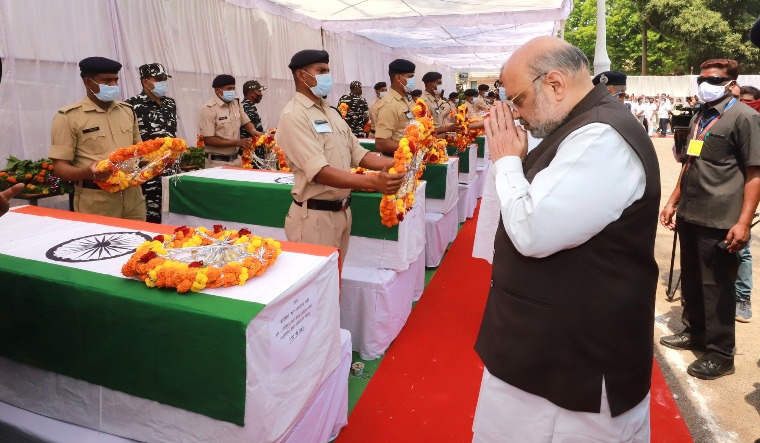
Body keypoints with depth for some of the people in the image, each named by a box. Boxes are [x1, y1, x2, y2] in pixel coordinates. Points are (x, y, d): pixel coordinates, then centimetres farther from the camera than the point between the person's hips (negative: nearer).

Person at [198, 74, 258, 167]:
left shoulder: (236, 103, 7)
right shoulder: (209, 109, -13)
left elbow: (245, 121, 17)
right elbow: (208, 140, -18)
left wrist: (253, 131, -7)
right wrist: (237, 142, -21)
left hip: (236, 160, 6)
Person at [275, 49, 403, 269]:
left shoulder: (331, 112, 13)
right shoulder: (294, 116, -16)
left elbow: (357, 153, 11)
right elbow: (320, 172, -26)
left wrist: (396, 163, -5)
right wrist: (373, 182, -36)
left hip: (342, 211, 8)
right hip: (315, 216, -8)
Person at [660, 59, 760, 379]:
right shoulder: (699, 117, 15)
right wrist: (673, 202, 17)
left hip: (720, 221, -7)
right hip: (689, 215, 7)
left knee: (716, 288, 3)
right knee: (691, 281, 18)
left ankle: (721, 354, 17)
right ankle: (695, 333, 36)